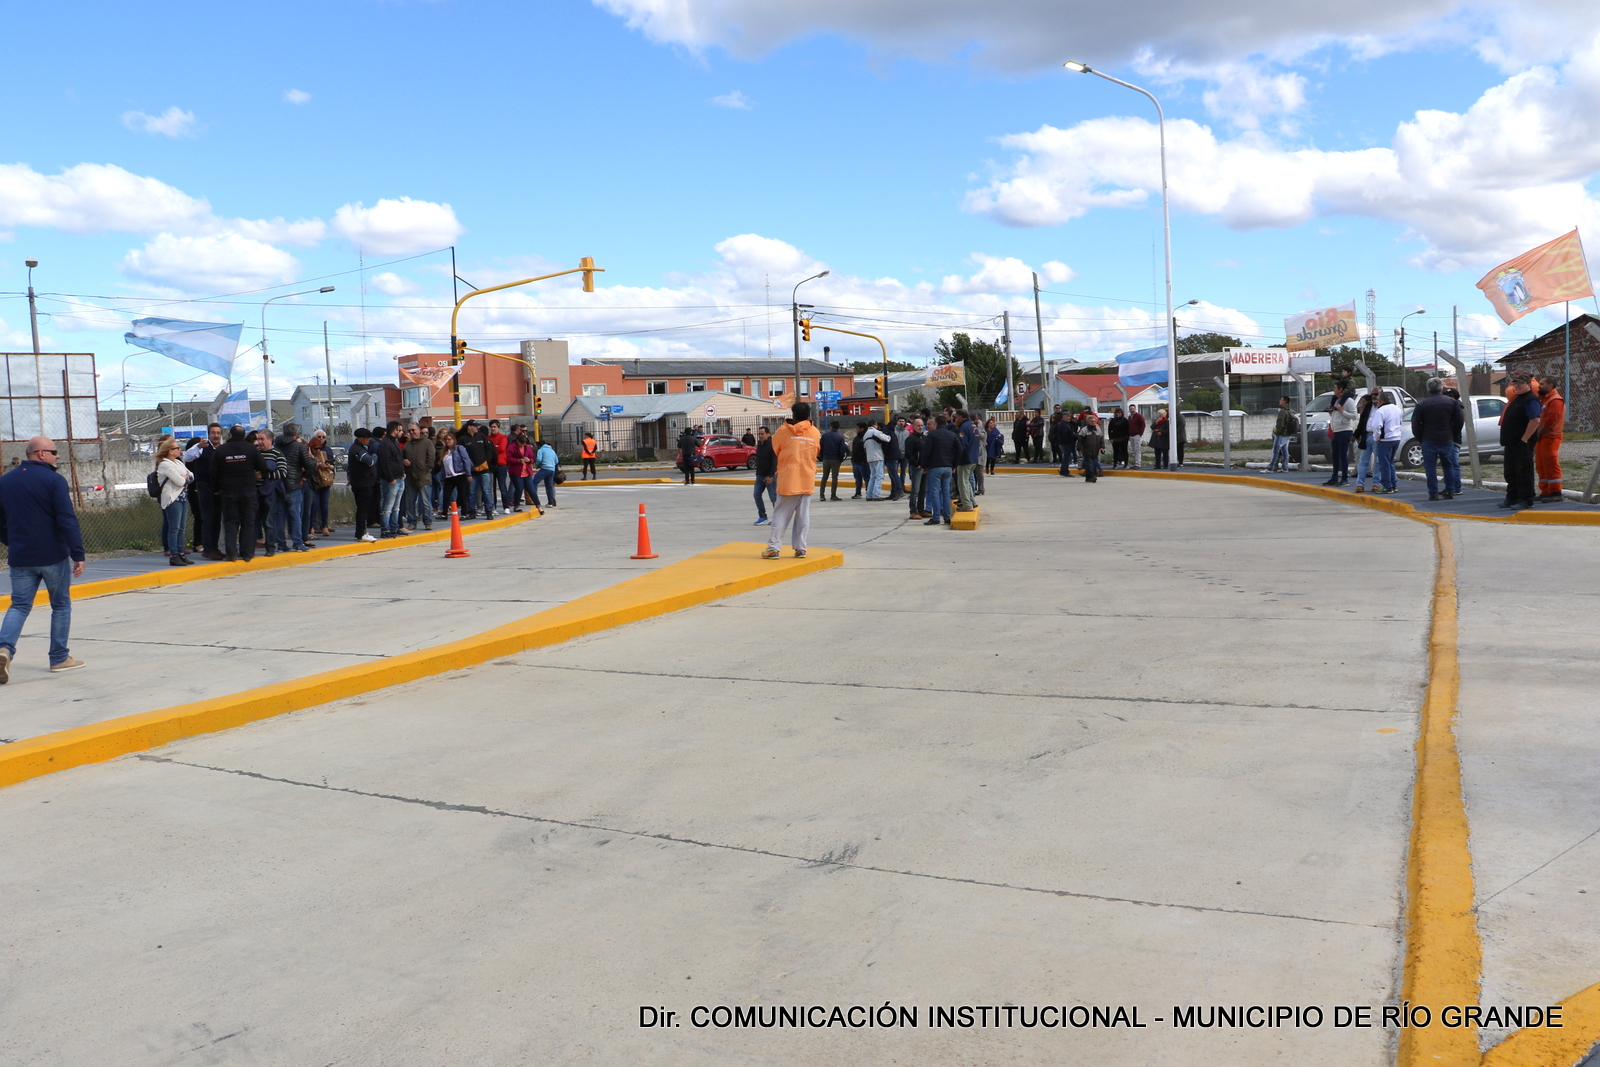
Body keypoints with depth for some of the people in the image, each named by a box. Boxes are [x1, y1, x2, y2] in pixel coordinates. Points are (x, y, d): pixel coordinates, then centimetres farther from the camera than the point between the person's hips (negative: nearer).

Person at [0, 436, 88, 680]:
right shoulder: (53, 480, -11)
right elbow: (67, 520, -18)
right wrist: (78, 554, -17)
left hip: (20, 559, 4)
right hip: (54, 556, -4)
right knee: (61, 605, 10)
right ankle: (59, 658, 15)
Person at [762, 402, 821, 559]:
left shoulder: (784, 431, -4)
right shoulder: (815, 433, 3)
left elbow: (775, 449, 8)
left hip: (788, 480, -2)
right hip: (807, 481, 2)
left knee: (781, 515, 1)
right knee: (803, 515, 6)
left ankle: (773, 548, -2)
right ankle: (800, 548, 5)